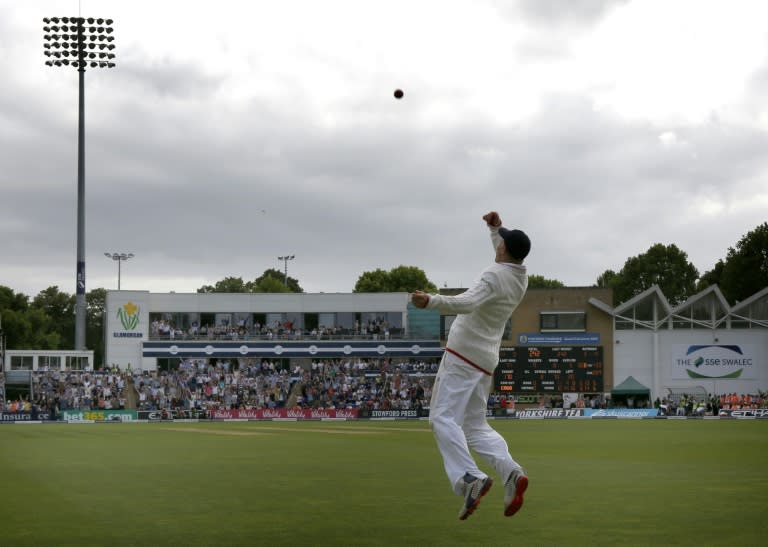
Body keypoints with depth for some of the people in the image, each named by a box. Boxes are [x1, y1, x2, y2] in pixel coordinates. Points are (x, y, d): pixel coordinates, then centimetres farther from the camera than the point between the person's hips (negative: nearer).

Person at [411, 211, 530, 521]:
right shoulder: (521, 278, 12)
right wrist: (496, 229, 37)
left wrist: (431, 301, -43)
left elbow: (467, 303, -32)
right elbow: (508, 261, 38)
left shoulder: (494, 275, -13)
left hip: (463, 354, -9)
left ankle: (469, 479, -30)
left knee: (443, 418, -14)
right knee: (475, 426, 11)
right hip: (485, 360, 9)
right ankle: (511, 473, -11)